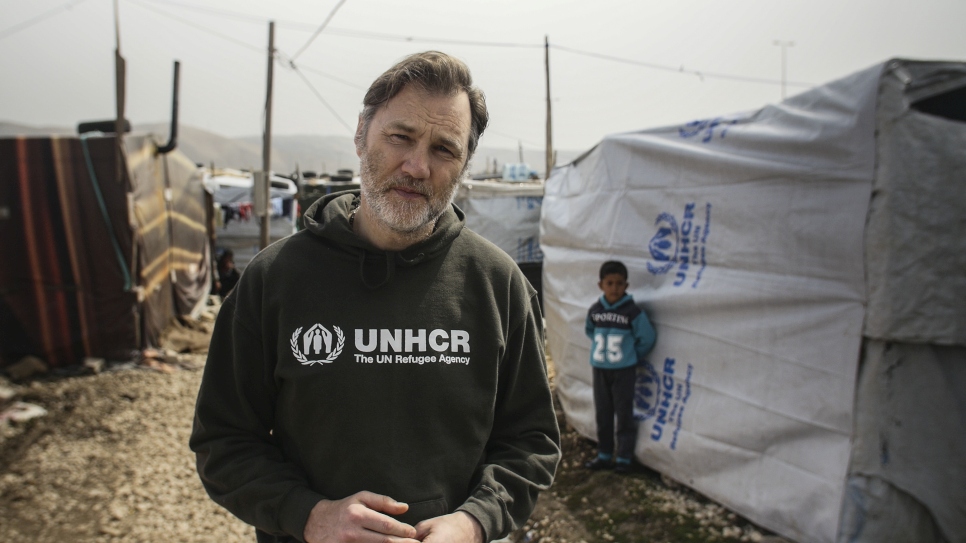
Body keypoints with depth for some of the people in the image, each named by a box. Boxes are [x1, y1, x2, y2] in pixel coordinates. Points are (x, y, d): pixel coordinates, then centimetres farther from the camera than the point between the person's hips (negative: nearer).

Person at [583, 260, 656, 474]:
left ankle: (624, 458, 14)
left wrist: (631, 358, 1)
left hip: (624, 371, -4)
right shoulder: (594, 310, -1)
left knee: (624, 415, 3)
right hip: (599, 369, 4)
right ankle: (604, 455, 24)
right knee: (602, 414, 12)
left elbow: (647, 338, -6)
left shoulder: (633, 311, -13)